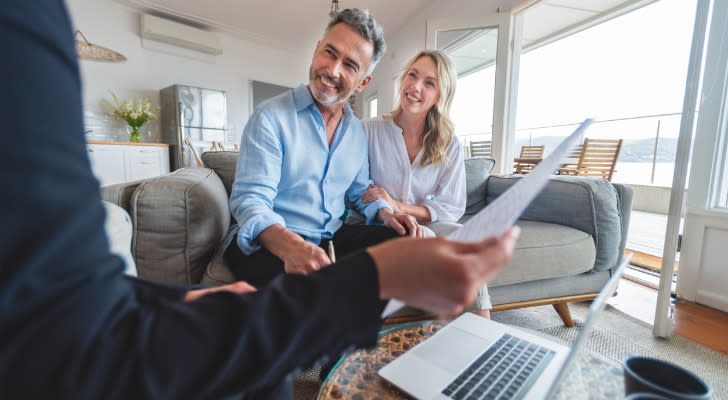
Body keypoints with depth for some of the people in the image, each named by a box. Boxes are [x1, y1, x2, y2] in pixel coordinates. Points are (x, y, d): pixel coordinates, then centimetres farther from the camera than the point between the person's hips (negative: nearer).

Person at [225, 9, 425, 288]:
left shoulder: (357, 131, 9)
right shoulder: (271, 118, -11)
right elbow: (250, 199, -18)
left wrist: (386, 214, -2)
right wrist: (291, 245, -39)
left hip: (333, 237, 6)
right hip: (269, 243, -5)